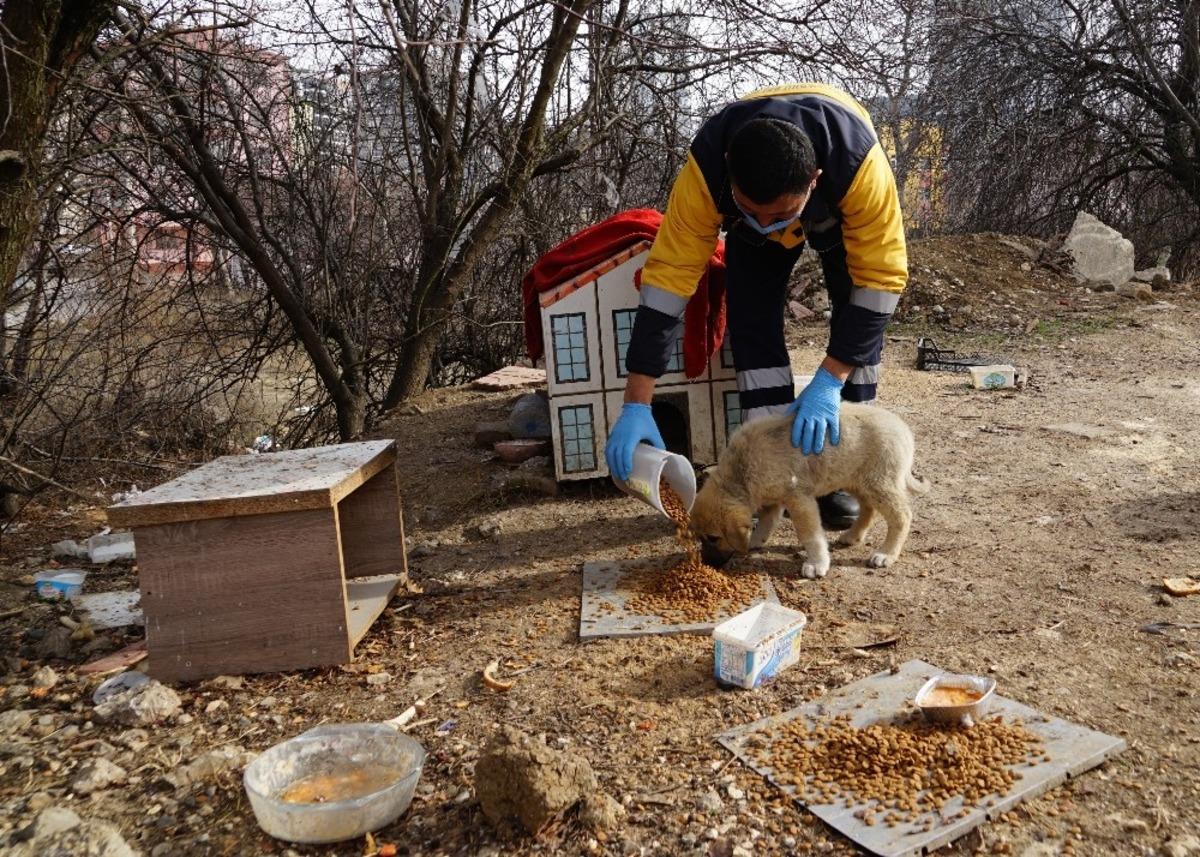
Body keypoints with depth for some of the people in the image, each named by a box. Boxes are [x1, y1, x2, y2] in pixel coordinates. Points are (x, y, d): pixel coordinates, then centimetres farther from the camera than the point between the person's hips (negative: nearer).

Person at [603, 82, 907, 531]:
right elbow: (666, 279, -40)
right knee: (751, 320, -15)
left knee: (857, 314, -16)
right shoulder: (706, 169, -41)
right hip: (753, 191, 1)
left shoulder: (860, 163, -45)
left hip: (839, 205, 0)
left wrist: (830, 381, -42)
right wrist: (636, 405, -42)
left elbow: (881, 278, -37)